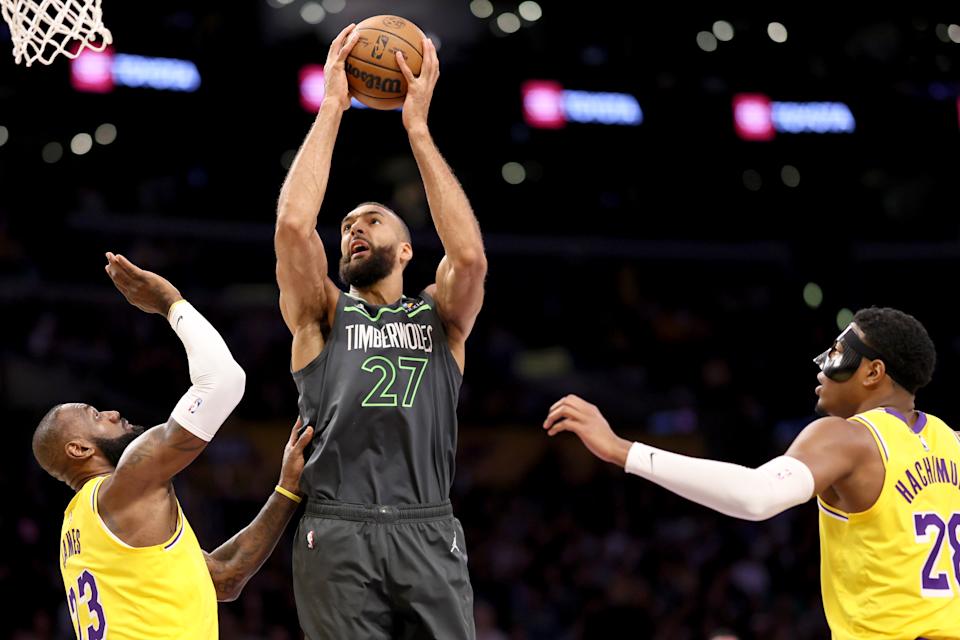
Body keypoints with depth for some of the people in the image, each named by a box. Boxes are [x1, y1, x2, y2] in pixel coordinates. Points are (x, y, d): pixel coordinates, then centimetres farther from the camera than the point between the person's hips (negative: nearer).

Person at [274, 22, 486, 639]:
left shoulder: (440, 317, 18)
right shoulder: (323, 315, 17)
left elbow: (470, 256, -5)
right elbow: (293, 225, -2)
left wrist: (418, 127, -2)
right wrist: (331, 107, 2)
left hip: (428, 534, 1)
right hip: (338, 535, 0)